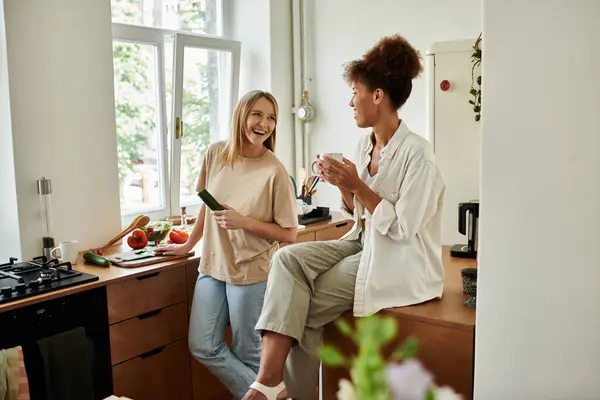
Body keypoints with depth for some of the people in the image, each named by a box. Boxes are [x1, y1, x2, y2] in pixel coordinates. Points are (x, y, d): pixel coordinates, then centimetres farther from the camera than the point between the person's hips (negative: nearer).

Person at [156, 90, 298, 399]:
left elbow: (289, 234, -10)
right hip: (213, 265, 6)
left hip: (251, 272, -5)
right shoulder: (216, 154, 0)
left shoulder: (274, 171, -14)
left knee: (247, 354, 5)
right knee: (202, 347, 6)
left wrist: (243, 222, -19)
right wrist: (188, 245, 21)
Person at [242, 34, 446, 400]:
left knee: (307, 304, -16)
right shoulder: (366, 145, 8)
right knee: (289, 258, -16)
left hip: (400, 262, -7)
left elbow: (402, 228, -19)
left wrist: (356, 185, -21)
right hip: (364, 243, 8)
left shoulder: (417, 153, -17)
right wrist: (341, 186, -4)